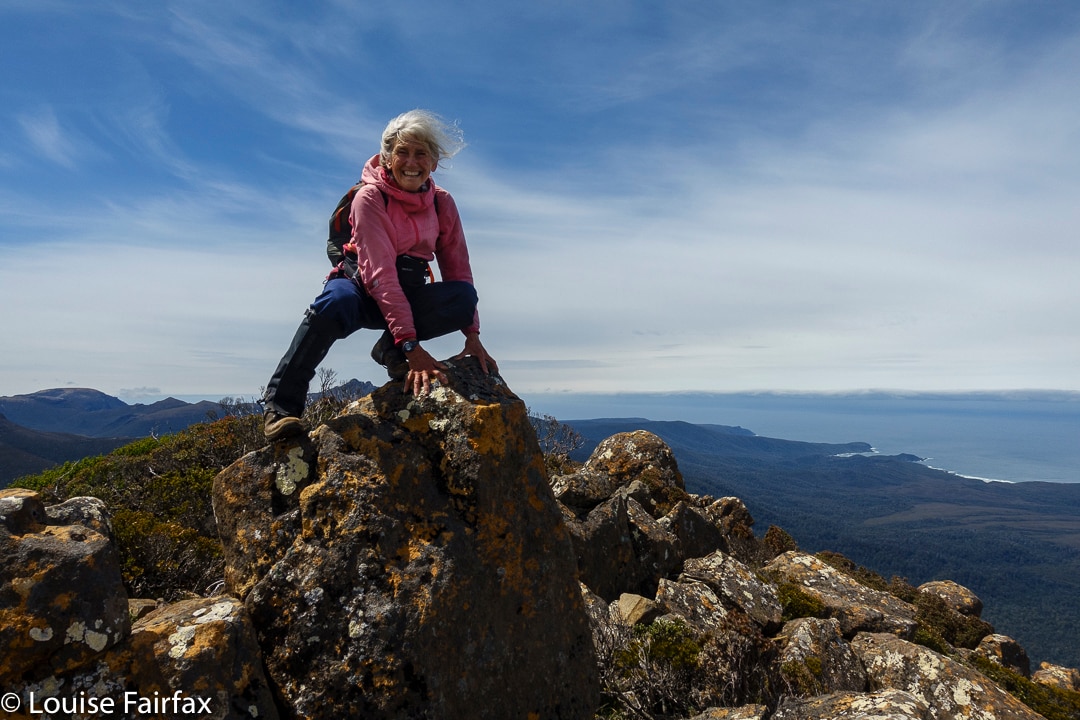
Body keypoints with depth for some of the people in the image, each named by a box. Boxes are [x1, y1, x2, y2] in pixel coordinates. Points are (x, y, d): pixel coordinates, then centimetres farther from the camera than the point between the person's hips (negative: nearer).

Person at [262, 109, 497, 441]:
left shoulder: (442, 203, -1)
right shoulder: (370, 198, -16)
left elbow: (458, 270, -2)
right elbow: (381, 274, -26)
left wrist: (472, 335, -14)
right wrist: (411, 345, -36)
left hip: (410, 296, 4)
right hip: (363, 288, -3)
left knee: (465, 296, -26)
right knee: (333, 305, -39)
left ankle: (390, 350, -12)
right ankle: (281, 404, -22)